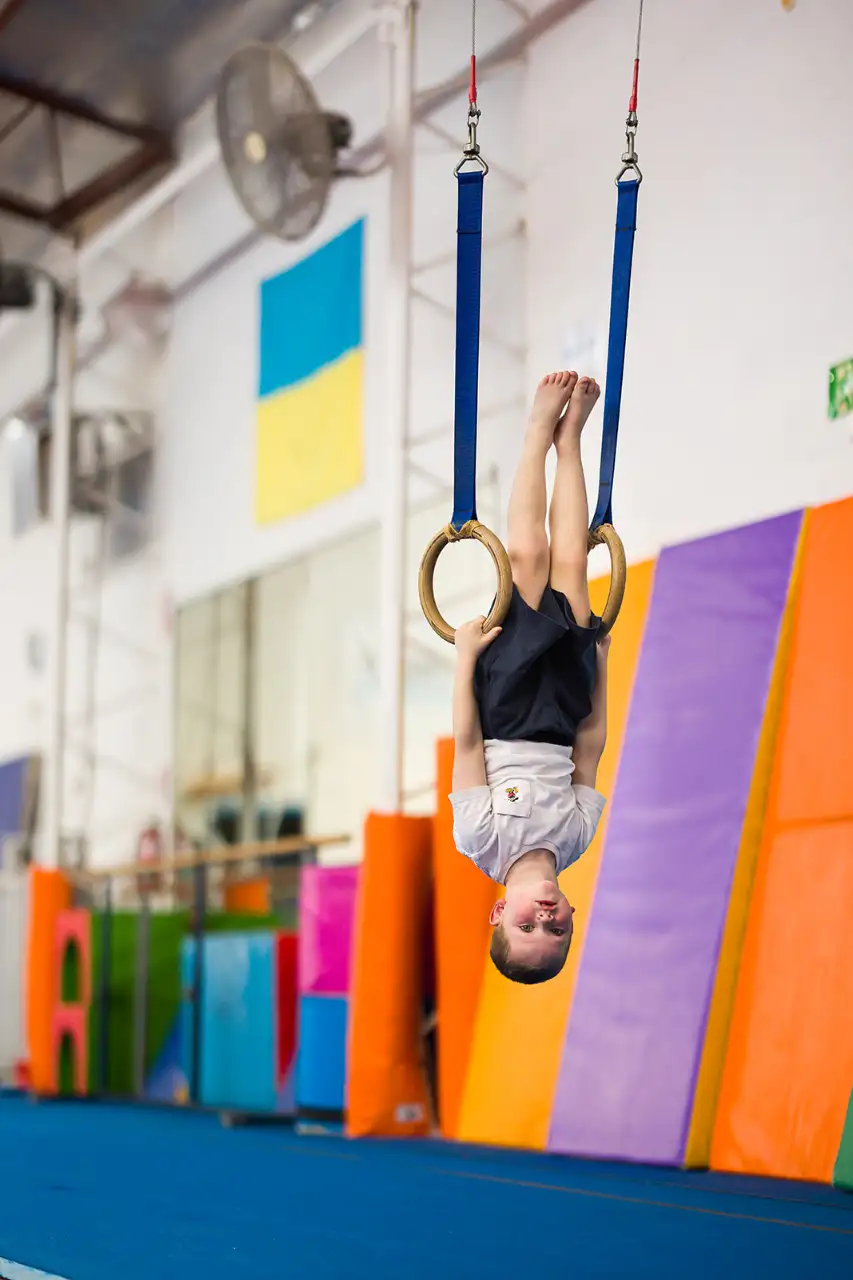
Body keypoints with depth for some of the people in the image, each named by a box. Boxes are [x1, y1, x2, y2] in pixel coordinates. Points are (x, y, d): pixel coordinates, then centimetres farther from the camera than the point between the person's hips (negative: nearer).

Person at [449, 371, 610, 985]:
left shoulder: (483, 841, -26)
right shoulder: (576, 839, -22)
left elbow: (467, 741, -23)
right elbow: (590, 747, -14)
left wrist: (466, 654, -18)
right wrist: (601, 660, -10)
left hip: (505, 720, 0)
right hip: (555, 724, 1)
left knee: (530, 559, -7)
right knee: (567, 569, -9)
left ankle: (545, 431, 13)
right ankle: (566, 437, 9)